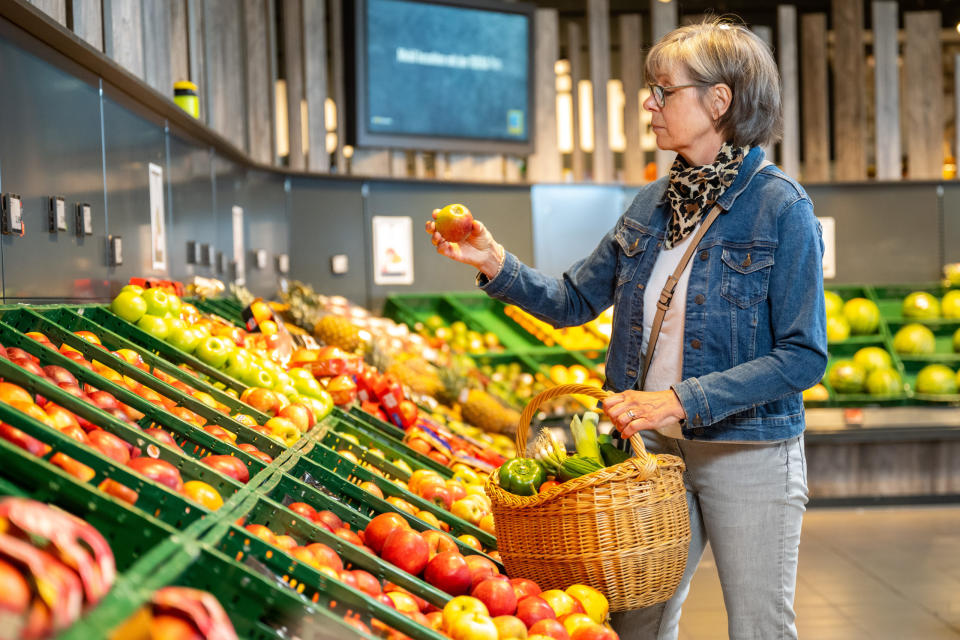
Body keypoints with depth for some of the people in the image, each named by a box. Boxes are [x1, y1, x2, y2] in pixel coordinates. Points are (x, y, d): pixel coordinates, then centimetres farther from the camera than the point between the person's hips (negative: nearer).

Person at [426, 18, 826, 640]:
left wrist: (680, 401, -23)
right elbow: (574, 301, 11)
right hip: (652, 446, 6)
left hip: (750, 454, -5)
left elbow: (803, 356, -17)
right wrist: (496, 263, -6)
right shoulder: (654, 202, 5)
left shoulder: (781, 207, -14)